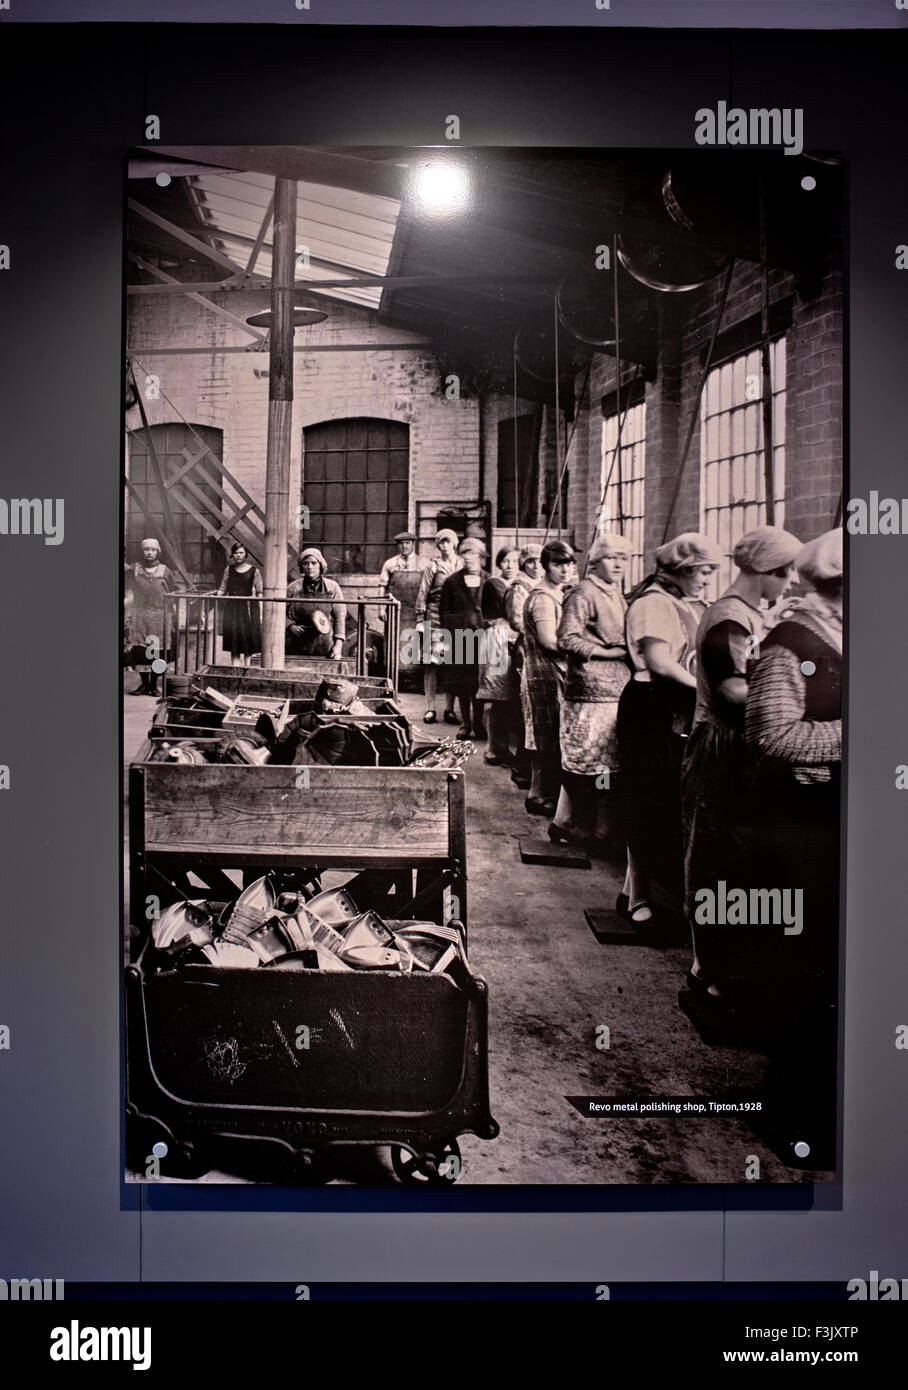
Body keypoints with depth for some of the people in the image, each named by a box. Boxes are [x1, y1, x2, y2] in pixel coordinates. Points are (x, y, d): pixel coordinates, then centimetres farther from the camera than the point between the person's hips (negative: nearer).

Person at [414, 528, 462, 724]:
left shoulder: (462, 565, 9)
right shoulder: (433, 566, 4)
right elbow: (423, 594, 3)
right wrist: (420, 619, -3)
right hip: (435, 618, -2)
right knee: (431, 663, -3)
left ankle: (449, 709, 9)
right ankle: (430, 709, 2)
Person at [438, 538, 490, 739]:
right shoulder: (452, 582, 5)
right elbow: (444, 611, 7)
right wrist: (449, 634, -2)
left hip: (482, 637, 0)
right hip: (459, 638, 1)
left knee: (480, 681, 0)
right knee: (462, 683, 5)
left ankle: (478, 724, 10)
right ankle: (466, 724, 14)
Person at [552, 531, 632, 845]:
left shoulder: (618, 598, 21)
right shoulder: (583, 594, -8)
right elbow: (566, 639, -16)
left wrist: (629, 651, 13)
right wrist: (605, 652, -17)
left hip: (617, 689, 9)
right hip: (590, 690, -9)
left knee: (604, 764, 11)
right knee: (584, 762, -6)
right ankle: (567, 825, 4)